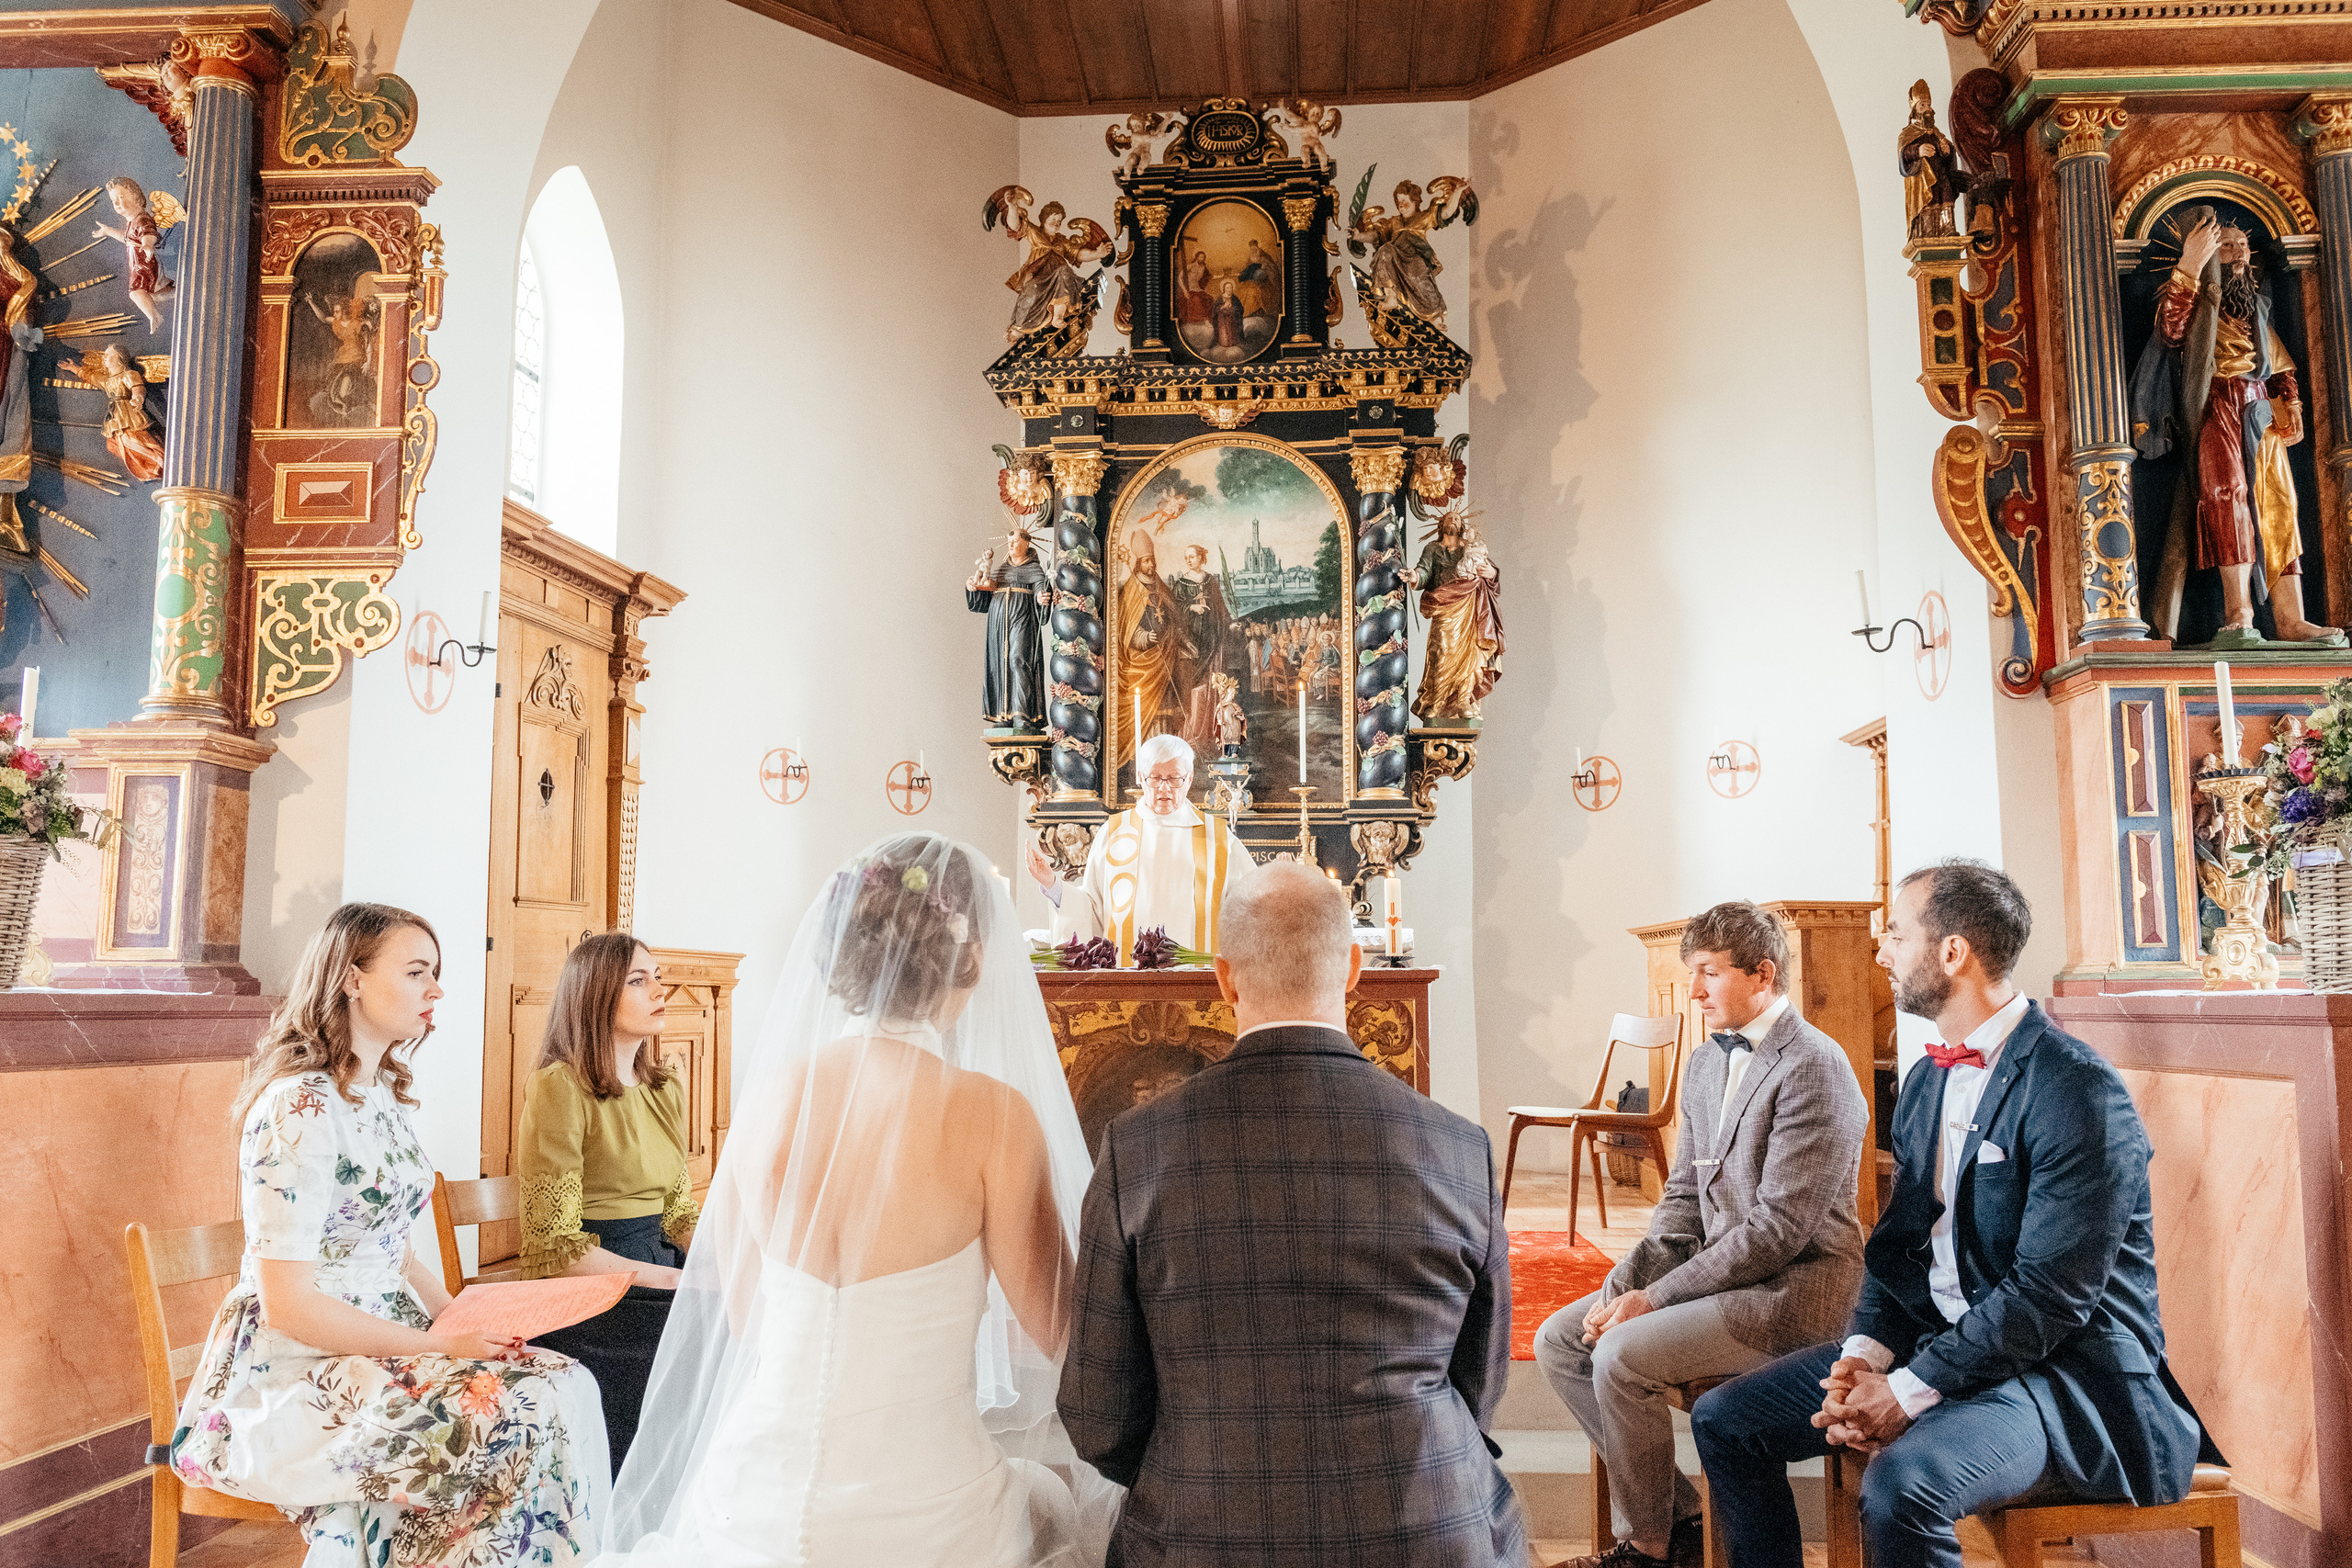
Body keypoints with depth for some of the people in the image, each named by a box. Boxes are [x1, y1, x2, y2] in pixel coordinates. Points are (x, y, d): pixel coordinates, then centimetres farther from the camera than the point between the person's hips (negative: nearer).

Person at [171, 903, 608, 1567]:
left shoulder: (384, 1095, 11)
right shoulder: (301, 1107, -17)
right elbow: (285, 1303, -20)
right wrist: (439, 1345, -17)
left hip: (383, 1343, 8)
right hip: (288, 1379, -8)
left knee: (566, 1385, -14)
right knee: (523, 1418, -25)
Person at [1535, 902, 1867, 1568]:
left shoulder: (1814, 1069, -18)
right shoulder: (1706, 1064, 10)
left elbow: (1779, 1228, -22)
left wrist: (1655, 1298, -20)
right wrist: (1624, 1284, -4)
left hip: (1793, 1288, -9)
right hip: (1717, 1270, 9)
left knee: (1621, 1355, -24)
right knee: (1558, 1340, 0)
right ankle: (1676, 1513, 9)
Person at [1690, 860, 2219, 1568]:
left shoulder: (2077, 1091, -18)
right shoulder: (1926, 1081, 10)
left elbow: (2050, 1294, -22)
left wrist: (1908, 1392, -20)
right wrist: (1865, 1353, -6)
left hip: (2062, 1371, -8)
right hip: (1933, 1341, 8)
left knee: (1900, 1486, -35)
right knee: (1724, 1419, 0)